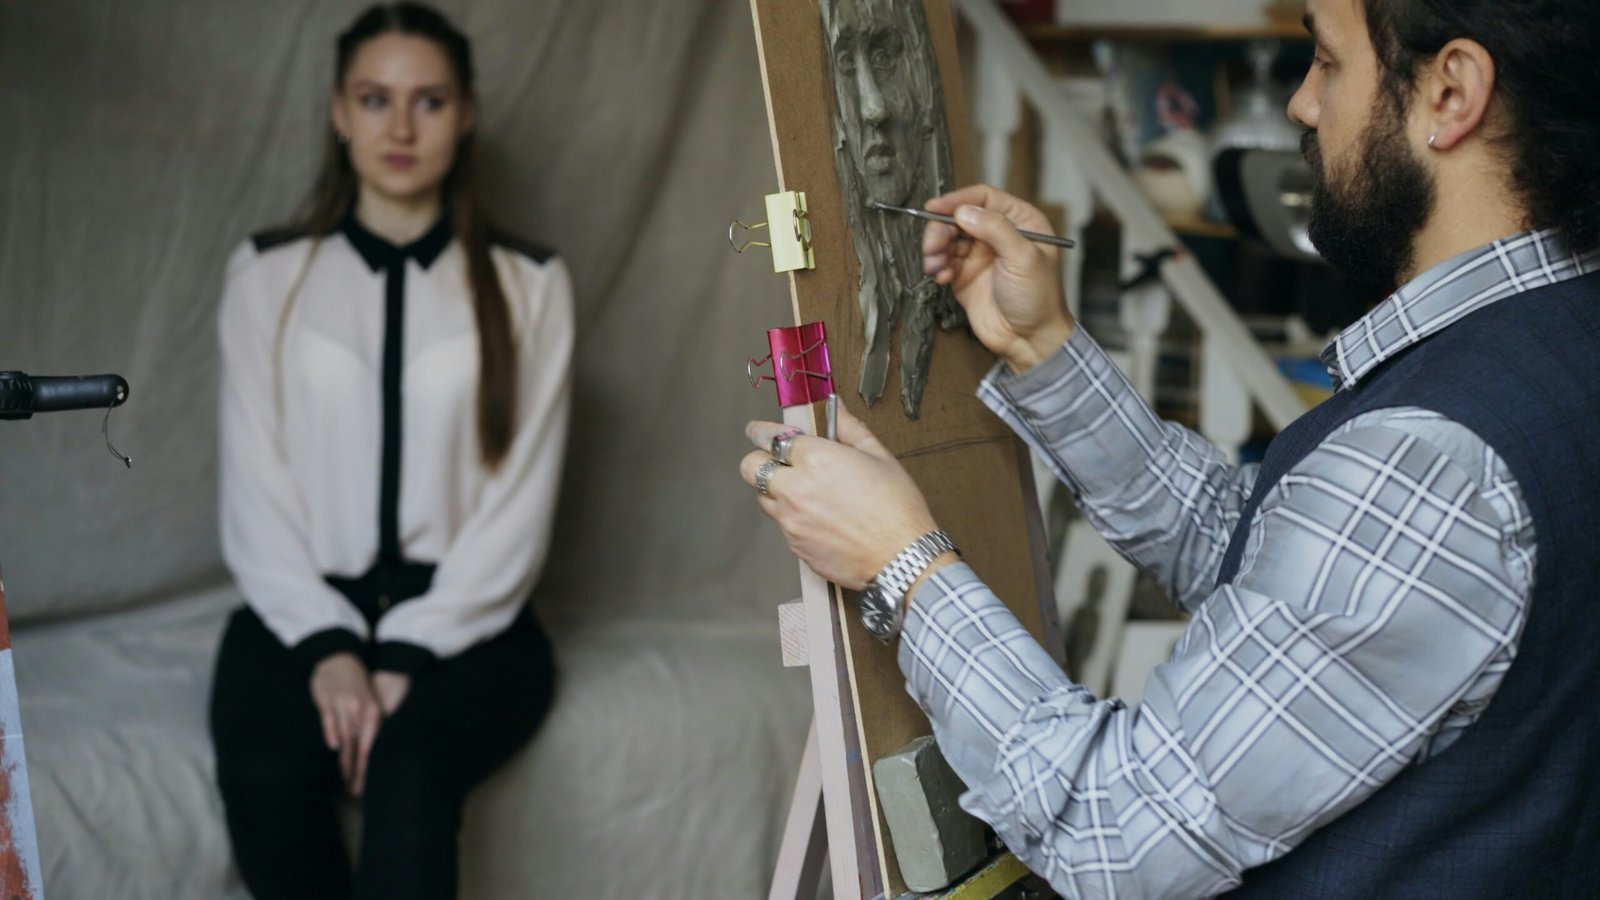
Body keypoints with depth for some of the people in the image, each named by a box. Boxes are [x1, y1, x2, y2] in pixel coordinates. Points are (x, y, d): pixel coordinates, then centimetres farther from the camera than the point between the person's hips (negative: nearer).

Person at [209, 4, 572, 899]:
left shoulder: (529, 285, 5)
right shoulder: (268, 276, 9)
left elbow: (521, 500, -1)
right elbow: (255, 487, 2)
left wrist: (412, 656, -14)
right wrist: (327, 646, -14)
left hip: (467, 613, -1)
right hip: (304, 604, 1)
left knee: (409, 765, -34)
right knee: (267, 775, -31)